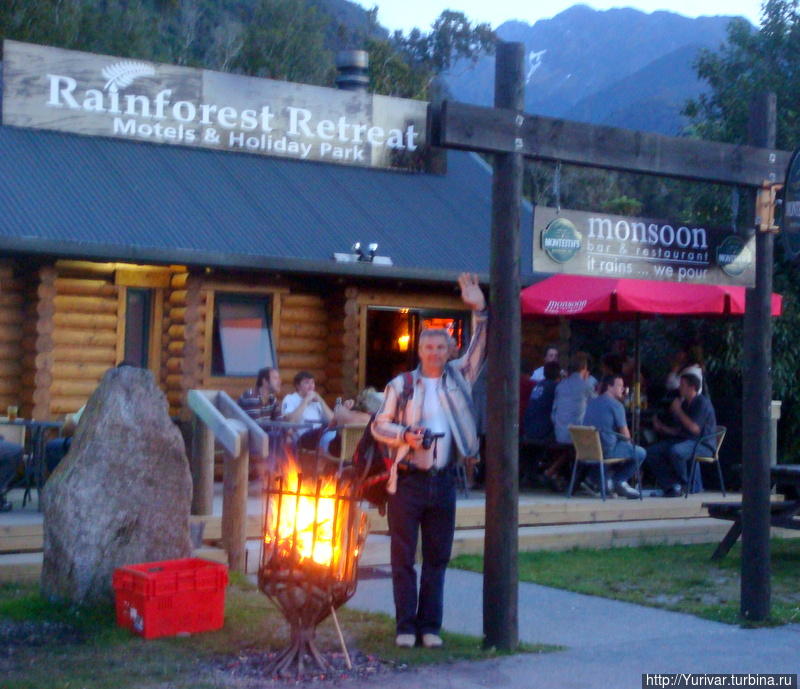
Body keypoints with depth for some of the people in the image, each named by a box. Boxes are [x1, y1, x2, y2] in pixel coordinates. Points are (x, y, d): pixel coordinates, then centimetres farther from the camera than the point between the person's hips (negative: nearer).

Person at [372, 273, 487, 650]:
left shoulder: (458, 378, 9)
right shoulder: (401, 385, 3)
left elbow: (479, 349, 5)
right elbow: (379, 425, 5)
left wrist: (479, 310, -6)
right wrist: (405, 436, -12)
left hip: (443, 480, 2)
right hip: (407, 480, -2)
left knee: (437, 558, 6)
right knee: (403, 557, 1)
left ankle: (430, 625, 14)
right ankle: (406, 626, 7)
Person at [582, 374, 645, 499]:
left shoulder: (591, 402, 16)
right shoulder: (616, 405, -8)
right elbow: (625, 434, -7)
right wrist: (628, 443, 16)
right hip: (607, 449, -8)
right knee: (640, 452, 9)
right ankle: (619, 481, 9)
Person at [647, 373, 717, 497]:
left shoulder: (702, 402, -10)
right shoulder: (684, 403, 16)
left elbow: (695, 429, -21)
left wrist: (678, 411, -14)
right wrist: (661, 427, 2)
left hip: (703, 444, -9)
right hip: (684, 440, 9)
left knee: (675, 450, -38)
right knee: (652, 451, -9)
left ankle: (685, 485, -13)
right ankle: (672, 486, -11)